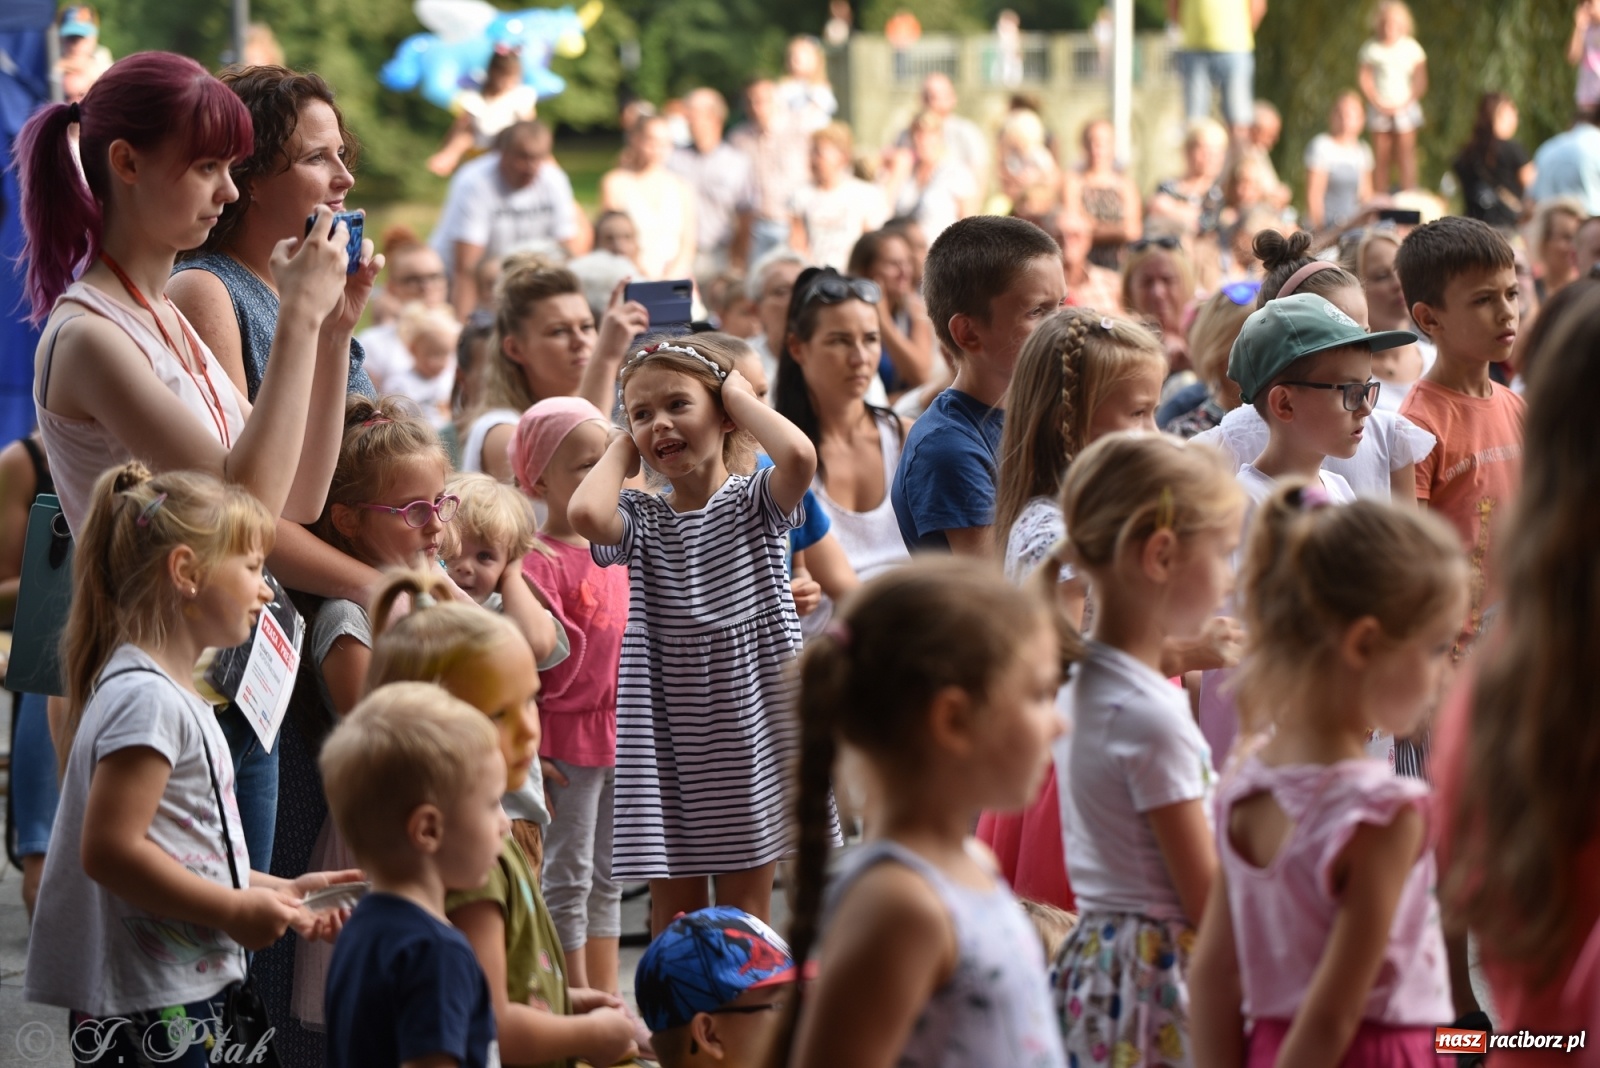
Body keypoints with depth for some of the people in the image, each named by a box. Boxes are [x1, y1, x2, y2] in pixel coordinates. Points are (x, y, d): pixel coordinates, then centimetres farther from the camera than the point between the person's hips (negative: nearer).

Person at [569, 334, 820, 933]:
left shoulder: (752, 503, -2)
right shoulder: (642, 520, 1)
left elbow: (799, 455, -25)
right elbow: (586, 513, -23)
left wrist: (740, 395, -8)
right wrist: (622, 450, -3)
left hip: (750, 726, -1)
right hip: (667, 741, 2)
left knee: (744, 915, 6)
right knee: (675, 915, 6)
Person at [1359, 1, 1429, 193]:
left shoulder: (1411, 48, 0)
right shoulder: (1371, 48, 0)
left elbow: (1420, 82, 1)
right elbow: (1366, 81, 0)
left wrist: (1405, 104, -9)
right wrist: (1379, 104, -10)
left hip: (1405, 106, -1)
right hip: (1380, 107, 1)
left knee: (1405, 152, -7)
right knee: (1382, 155, 2)